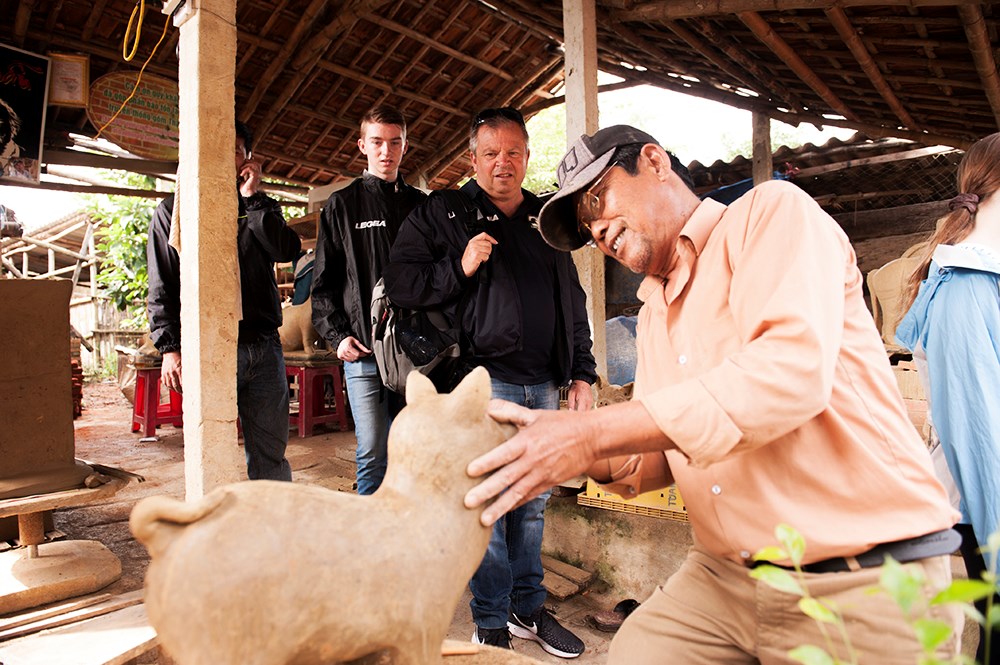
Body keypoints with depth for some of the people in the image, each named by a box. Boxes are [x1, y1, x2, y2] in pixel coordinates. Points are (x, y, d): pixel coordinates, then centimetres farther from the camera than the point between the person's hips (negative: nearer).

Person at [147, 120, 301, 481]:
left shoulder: (261, 208, 19)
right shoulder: (174, 209, 12)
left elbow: (288, 250, -2)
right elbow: (161, 286, 6)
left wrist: (253, 198, -2)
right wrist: (169, 348, -4)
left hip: (264, 345, 2)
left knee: (271, 455, 6)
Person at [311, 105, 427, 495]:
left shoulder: (421, 205, 14)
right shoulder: (342, 205, 7)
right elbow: (323, 282, 5)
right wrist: (336, 336, -6)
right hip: (363, 350, -2)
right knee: (373, 453, -2)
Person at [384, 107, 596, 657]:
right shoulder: (442, 214, 2)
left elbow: (573, 302, 18)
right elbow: (399, 282, -3)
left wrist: (582, 373, 12)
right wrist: (459, 268, -16)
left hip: (542, 385, 5)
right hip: (484, 379, -5)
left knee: (531, 503, 14)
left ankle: (528, 609, 30)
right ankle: (491, 622, 16)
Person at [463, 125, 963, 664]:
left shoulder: (773, 211, -7)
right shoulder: (653, 312, 15)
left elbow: (792, 369, -26)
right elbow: (656, 459, 12)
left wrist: (590, 433, -29)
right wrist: (572, 448, -9)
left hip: (863, 583, -5)